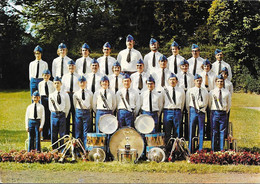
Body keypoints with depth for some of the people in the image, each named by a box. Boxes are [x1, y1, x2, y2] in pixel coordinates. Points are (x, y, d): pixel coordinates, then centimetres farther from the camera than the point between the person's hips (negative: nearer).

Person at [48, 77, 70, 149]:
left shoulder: (65, 95, 3)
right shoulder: (51, 95, 5)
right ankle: (55, 150, 10)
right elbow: (50, 107, 11)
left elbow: (68, 106, 9)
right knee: (54, 134, 3)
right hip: (54, 115, 1)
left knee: (62, 134, -1)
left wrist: (64, 115, 7)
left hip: (62, 114, -1)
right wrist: (55, 114, 9)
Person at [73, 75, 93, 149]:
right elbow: (75, 105, 14)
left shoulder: (90, 93, 6)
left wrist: (89, 111, 10)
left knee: (86, 132, -1)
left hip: (87, 112, -1)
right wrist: (78, 112, 10)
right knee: (78, 131, 3)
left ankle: (86, 149, 1)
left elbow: (92, 104, 13)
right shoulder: (76, 94, 6)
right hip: (78, 112, 1)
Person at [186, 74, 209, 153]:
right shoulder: (190, 91, 2)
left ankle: (200, 150, 10)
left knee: (201, 131, 4)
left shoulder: (205, 91, 10)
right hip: (193, 110, -2)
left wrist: (203, 109, 13)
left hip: (202, 111, 2)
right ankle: (190, 150, 5)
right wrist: (190, 112, 9)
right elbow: (187, 103, 8)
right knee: (191, 130, -1)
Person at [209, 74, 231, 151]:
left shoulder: (227, 92, 6)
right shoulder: (212, 92, 4)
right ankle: (214, 149, 5)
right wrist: (213, 112, 10)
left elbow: (229, 104, 14)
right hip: (215, 112, -1)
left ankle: (221, 149, 5)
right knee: (214, 131, 1)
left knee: (222, 131, 1)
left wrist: (225, 112, 13)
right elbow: (210, 104, 11)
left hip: (223, 113, 1)